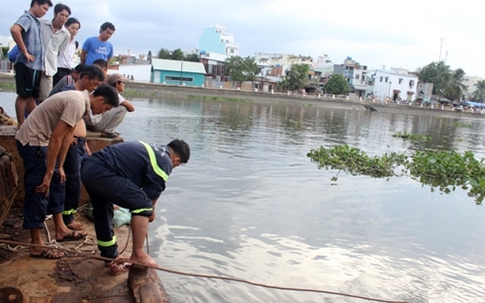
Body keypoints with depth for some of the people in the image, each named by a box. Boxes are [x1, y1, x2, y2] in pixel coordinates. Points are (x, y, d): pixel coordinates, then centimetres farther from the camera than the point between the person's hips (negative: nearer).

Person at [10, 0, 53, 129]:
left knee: (32, 96, 13)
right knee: (24, 95, -3)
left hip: (36, 65, 9)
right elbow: (14, 30, -28)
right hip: (27, 64, -9)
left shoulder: (36, 21, 19)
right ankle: (21, 125, 2)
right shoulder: (27, 18, -8)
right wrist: (25, 52, -22)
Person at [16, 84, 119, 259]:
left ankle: (61, 230, 26)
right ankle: (37, 246, 2)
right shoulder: (77, 104, -24)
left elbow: (67, 135, 11)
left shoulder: (80, 101, 7)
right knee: (39, 191, -6)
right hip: (32, 141, -10)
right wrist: (48, 173, -21)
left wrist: (60, 167, 13)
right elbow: (56, 138, -26)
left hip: (39, 140, 10)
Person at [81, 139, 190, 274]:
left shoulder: (151, 148, 22)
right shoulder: (165, 163, -5)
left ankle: (111, 258, 41)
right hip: (102, 173, -11)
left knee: (103, 217, 24)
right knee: (143, 204, -7)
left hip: (87, 168, 11)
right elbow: (152, 193, -1)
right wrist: (151, 212, 19)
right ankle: (137, 255, 2)